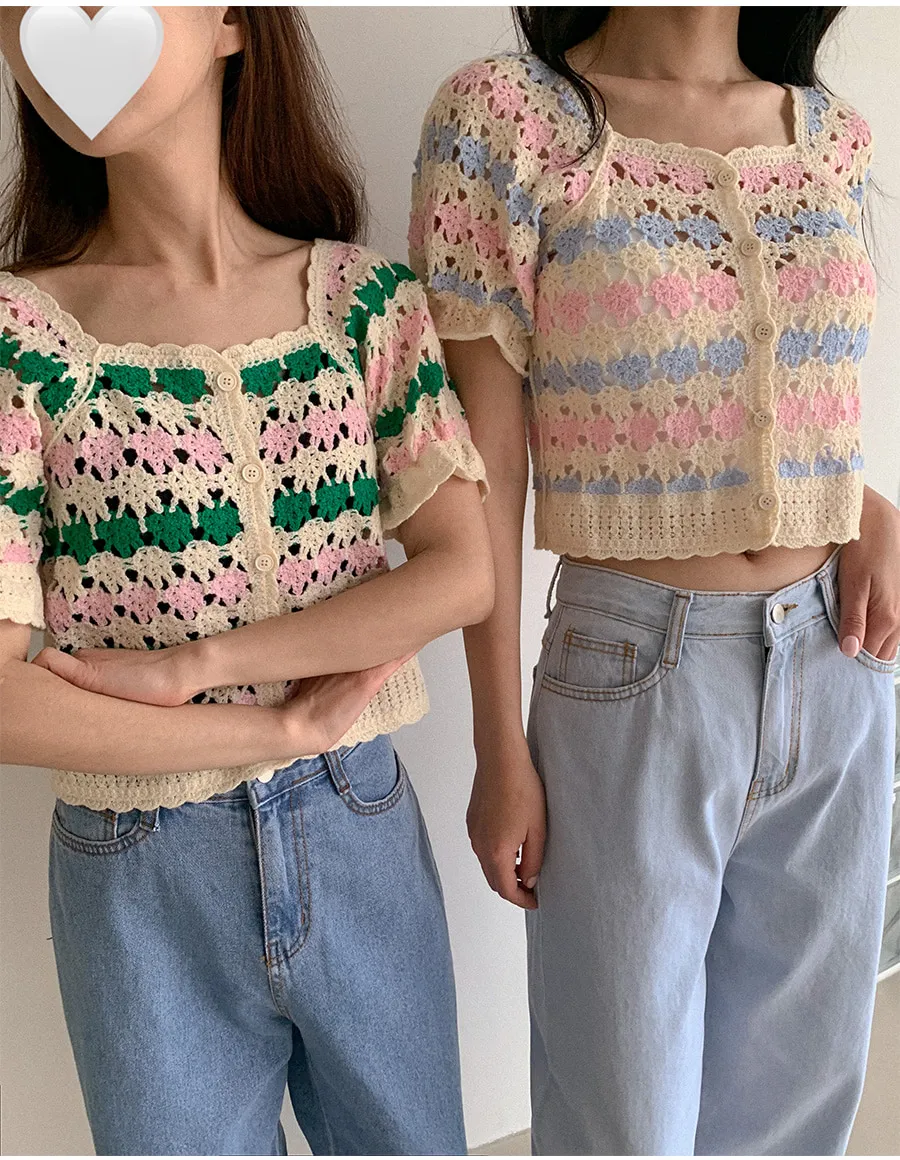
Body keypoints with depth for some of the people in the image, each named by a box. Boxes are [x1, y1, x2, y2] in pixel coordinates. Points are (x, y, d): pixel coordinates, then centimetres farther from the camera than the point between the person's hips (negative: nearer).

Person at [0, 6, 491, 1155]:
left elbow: (462, 574, -11)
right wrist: (277, 727, -14)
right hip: (141, 885, -1)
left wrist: (194, 665, -17)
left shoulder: (366, 298, -3)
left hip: (362, 839, 2)